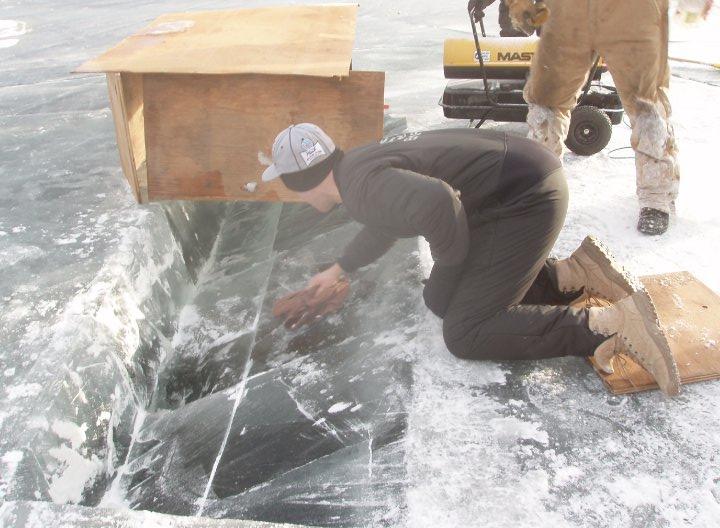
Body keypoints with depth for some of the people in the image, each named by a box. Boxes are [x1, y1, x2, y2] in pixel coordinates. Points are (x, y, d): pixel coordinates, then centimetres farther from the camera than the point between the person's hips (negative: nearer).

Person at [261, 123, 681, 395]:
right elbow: (386, 221, 36)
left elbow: (436, 201, -38)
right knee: (441, 299, 16)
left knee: (465, 334, -11)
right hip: (531, 185, 10)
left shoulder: (361, 184, -18)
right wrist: (340, 269, 46)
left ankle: (610, 324, -16)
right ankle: (572, 272, 10)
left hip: (526, 199, -10)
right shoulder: (361, 164, 15)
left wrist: (448, 264, -16)